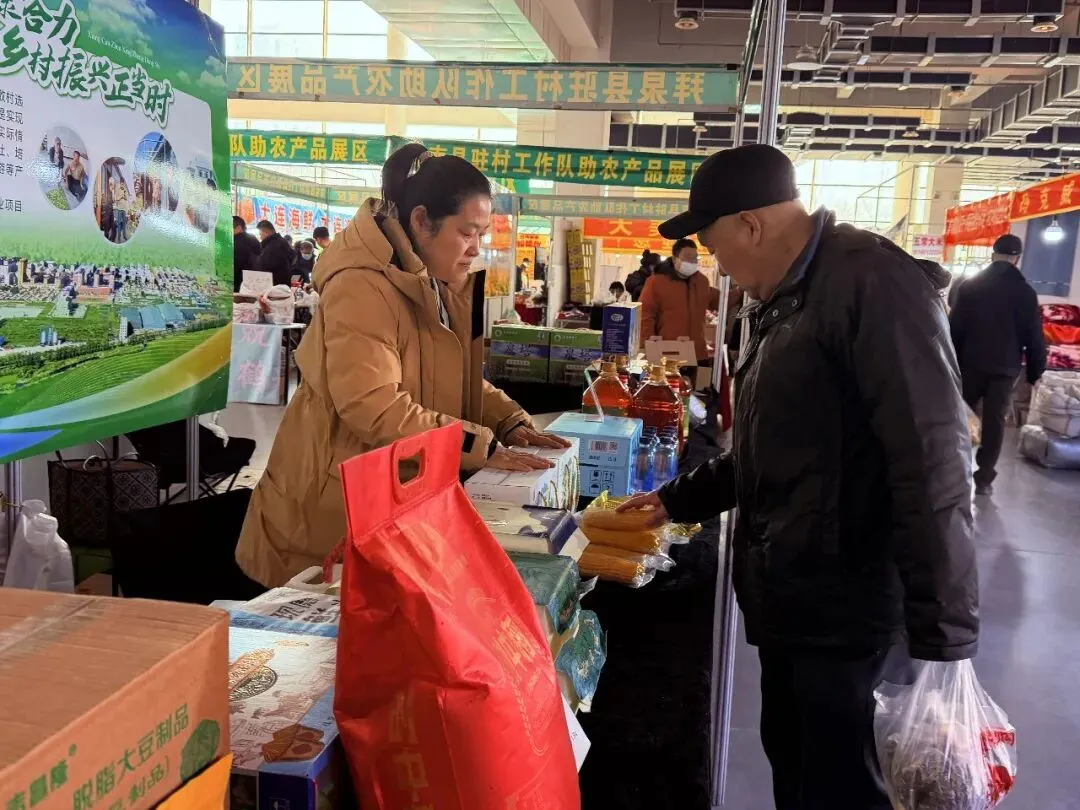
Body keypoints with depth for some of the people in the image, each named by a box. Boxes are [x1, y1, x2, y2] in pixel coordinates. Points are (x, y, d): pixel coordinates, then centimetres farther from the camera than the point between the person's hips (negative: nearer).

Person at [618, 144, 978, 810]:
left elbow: (931, 465, -23)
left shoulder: (873, 282, -17)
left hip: (845, 610, -9)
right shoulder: (783, 301, 14)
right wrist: (677, 500, 24)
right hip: (790, 601, 9)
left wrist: (943, 636, -23)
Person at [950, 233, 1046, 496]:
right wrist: (1035, 371, 4)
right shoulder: (1025, 292, -6)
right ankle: (984, 479, 3)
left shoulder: (969, 285, -1)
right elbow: (1034, 337, -4)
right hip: (1005, 367, -1)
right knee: (994, 421, 3)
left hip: (971, 363, 2)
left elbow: (955, 327, 1)